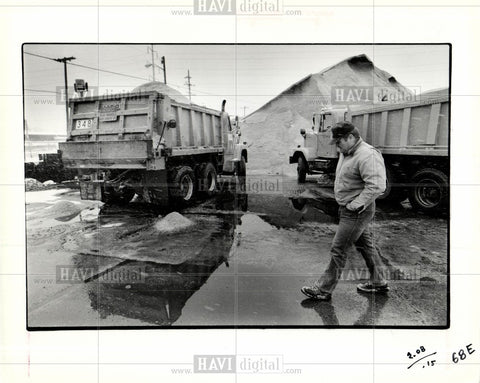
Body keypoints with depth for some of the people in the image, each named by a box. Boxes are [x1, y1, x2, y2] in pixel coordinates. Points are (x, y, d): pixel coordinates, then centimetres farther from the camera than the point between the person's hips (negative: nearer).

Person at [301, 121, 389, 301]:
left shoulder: (367, 155, -22)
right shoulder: (345, 153, 9)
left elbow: (377, 186, -30)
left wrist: (355, 205, -25)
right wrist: (343, 202, 13)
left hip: (356, 212, -10)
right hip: (347, 208, 10)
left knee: (338, 250, -4)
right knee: (366, 245, 19)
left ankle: (323, 290, 7)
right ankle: (378, 282, 35)